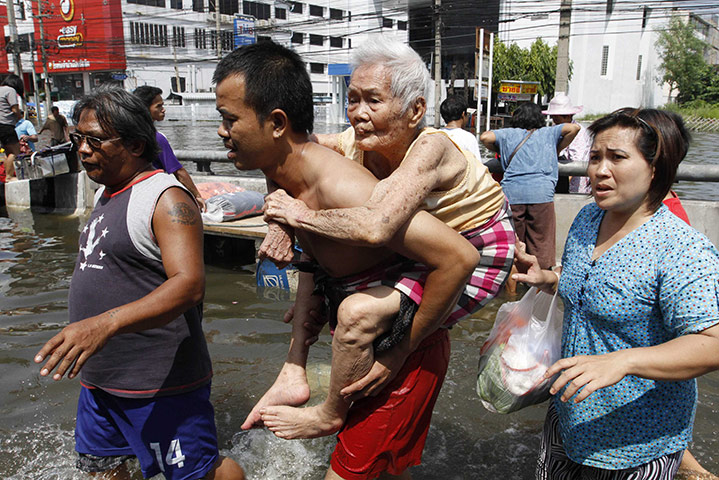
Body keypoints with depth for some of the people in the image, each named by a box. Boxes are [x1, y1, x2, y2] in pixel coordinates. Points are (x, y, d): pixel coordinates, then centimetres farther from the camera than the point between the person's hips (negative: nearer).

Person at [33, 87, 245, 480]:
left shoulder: (166, 198, -19)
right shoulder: (105, 194, 11)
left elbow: (190, 284, -32)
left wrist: (105, 323, -42)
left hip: (158, 382, -9)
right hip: (97, 376, 9)